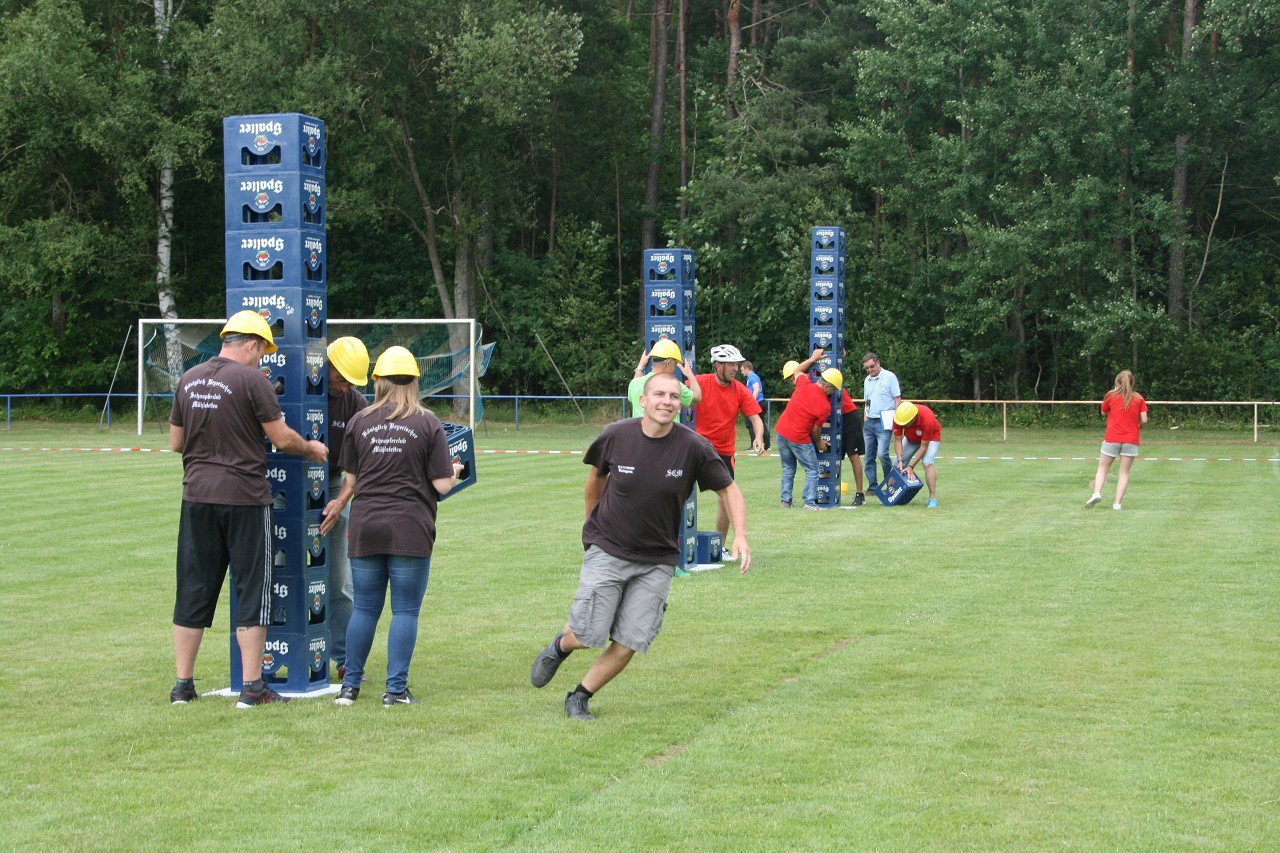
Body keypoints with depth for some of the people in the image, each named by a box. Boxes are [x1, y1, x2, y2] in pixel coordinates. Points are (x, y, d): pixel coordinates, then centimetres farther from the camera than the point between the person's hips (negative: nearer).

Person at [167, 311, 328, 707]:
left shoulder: (189, 380, 8)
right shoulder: (252, 380, -10)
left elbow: (175, 443, 14)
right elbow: (282, 439, -8)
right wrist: (311, 448, 11)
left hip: (197, 496, 5)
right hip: (244, 498, -5)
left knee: (194, 588, 10)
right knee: (252, 588, 2)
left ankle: (183, 684, 13)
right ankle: (253, 687, 1)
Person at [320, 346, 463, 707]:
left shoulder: (359, 421, 3)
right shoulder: (428, 424, -4)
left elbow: (350, 480, 10)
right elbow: (442, 484, -5)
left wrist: (340, 503, 29)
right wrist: (455, 471, 17)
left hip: (366, 528, 3)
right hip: (411, 530, -3)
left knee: (364, 608, 11)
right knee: (405, 611, 3)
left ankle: (350, 686, 14)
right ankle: (396, 689, 2)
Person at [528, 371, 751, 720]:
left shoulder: (694, 447, -12)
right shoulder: (614, 436, -10)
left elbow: (728, 489, -1)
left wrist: (740, 536, -15)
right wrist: (592, 524, 19)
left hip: (657, 561, 1)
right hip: (607, 551, -1)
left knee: (627, 645, -3)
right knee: (588, 635, -6)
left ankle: (579, 697, 20)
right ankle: (560, 646, 31)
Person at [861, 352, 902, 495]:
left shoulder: (889, 377, -4)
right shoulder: (867, 380, 16)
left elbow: (897, 399, -6)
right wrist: (865, 421, 14)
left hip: (884, 422, -7)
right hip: (869, 423, 7)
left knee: (882, 454, -17)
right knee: (869, 456, 4)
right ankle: (872, 487, 10)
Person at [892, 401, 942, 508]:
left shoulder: (927, 419, -41)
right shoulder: (898, 417, -30)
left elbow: (923, 446, -31)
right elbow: (898, 440, -18)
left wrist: (911, 466, -31)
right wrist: (900, 460, -30)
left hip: (931, 437, -5)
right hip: (911, 438, 5)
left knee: (927, 463, -26)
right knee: (898, 466, -3)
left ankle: (933, 498, -25)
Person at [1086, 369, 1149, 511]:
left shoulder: (1111, 395, 0)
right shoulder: (1139, 398, 1)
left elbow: (1103, 412, 15)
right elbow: (1144, 419, -3)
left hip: (1112, 439, -1)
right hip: (1131, 439, 1)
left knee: (1103, 468, 8)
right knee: (1124, 472, 4)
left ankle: (1097, 493, -15)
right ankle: (1117, 503, -3)